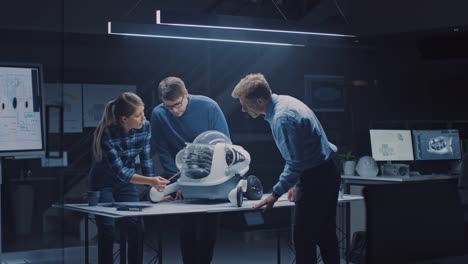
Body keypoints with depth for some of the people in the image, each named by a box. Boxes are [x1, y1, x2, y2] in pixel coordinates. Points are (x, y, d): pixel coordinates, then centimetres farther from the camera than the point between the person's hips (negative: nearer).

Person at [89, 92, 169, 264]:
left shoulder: (145, 127, -18)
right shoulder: (107, 134, -32)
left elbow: (146, 159, -9)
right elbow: (119, 170, -33)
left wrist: (153, 188, -16)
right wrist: (150, 181, -41)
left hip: (126, 181, 4)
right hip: (103, 182, -4)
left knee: (137, 225, -6)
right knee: (107, 229, -6)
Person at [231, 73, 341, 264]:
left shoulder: (283, 118, -23)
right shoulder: (283, 101, 8)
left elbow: (295, 163, -22)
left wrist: (276, 194, -14)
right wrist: (295, 183, 20)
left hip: (315, 180, -10)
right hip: (327, 175, 10)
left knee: (303, 239, -5)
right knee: (326, 236, 14)